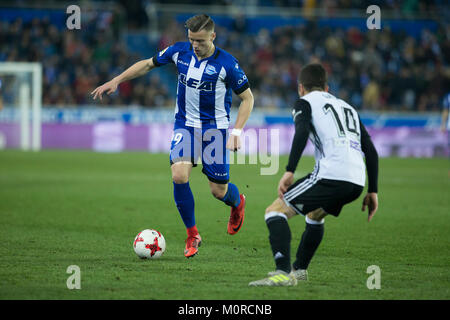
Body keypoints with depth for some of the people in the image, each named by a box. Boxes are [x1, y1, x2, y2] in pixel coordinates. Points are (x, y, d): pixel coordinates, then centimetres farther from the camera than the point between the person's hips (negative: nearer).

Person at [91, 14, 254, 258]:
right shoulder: (180, 51, -5)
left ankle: (237, 202, 41)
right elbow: (148, 64, 11)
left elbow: (247, 98, -5)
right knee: (179, 176, -20)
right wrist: (116, 81, 5)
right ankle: (192, 235, -3)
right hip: (184, 125, 3)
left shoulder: (226, 64, -15)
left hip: (214, 128, -2)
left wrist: (237, 132, -14)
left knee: (219, 190, 0)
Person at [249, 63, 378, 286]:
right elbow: (371, 151, 24)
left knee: (275, 212, -3)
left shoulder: (305, 102, 12)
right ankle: (299, 269, 42)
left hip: (331, 174, -7)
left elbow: (302, 132, -11)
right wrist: (373, 191, 24)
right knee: (315, 215, 35)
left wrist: (289, 171, -17)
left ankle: (284, 273, -20)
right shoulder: (348, 107, 31)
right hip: (357, 182, 7)